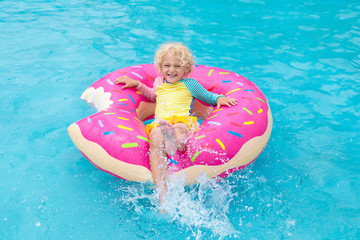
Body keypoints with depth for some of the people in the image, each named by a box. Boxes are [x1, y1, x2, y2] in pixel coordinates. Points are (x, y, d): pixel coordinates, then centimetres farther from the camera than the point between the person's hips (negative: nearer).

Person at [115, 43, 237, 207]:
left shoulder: (190, 84, 19)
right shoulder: (159, 82, 28)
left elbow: (209, 97, 28)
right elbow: (153, 95, 50)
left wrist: (220, 98, 8)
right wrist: (136, 84, 41)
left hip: (183, 119, 0)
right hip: (159, 122, 1)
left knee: (179, 128, -40)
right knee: (155, 138, -36)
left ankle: (174, 143, -78)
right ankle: (162, 191, -50)